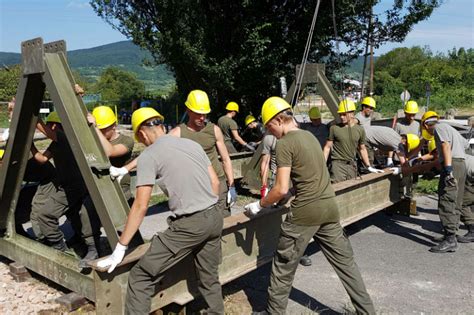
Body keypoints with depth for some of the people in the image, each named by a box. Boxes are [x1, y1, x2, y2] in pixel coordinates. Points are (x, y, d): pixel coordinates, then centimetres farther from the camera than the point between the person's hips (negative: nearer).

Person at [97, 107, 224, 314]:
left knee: (140, 278, 3)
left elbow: (140, 207, -7)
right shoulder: (193, 144, 13)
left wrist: (120, 249, 0)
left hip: (189, 225, -7)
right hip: (214, 218, 7)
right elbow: (215, 182, 15)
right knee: (210, 278, 23)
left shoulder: (148, 156, -4)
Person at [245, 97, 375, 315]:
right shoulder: (310, 136, 14)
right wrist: (275, 198, 26)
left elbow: (282, 189, -16)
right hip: (329, 208, 8)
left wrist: (259, 205, 0)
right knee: (345, 263, 15)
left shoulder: (284, 144, -10)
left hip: (304, 213, -7)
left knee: (283, 267, 9)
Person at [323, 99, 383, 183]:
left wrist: (369, 167, 18)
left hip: (352, 165, 3)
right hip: (338, 164, -3)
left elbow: (362, 149, 16)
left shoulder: (360, 129, 6)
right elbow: (327, 147, 0)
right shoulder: (334, 128, -2)